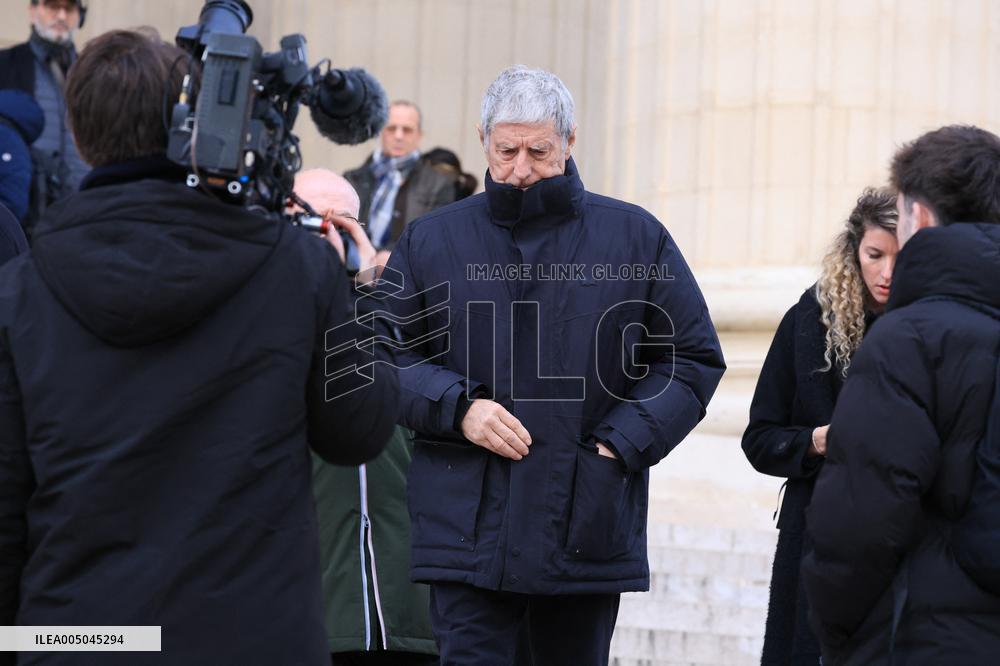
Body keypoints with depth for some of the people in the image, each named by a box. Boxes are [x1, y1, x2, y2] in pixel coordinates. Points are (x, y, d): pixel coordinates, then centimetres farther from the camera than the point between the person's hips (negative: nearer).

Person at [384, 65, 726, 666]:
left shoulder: (637, 239, 5)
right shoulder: (430, 242, 6)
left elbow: (694, 357, 7)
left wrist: (624, 444, -6)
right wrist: (457, 408, -9)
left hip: (591, 531, 1)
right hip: (468, 523, -1)